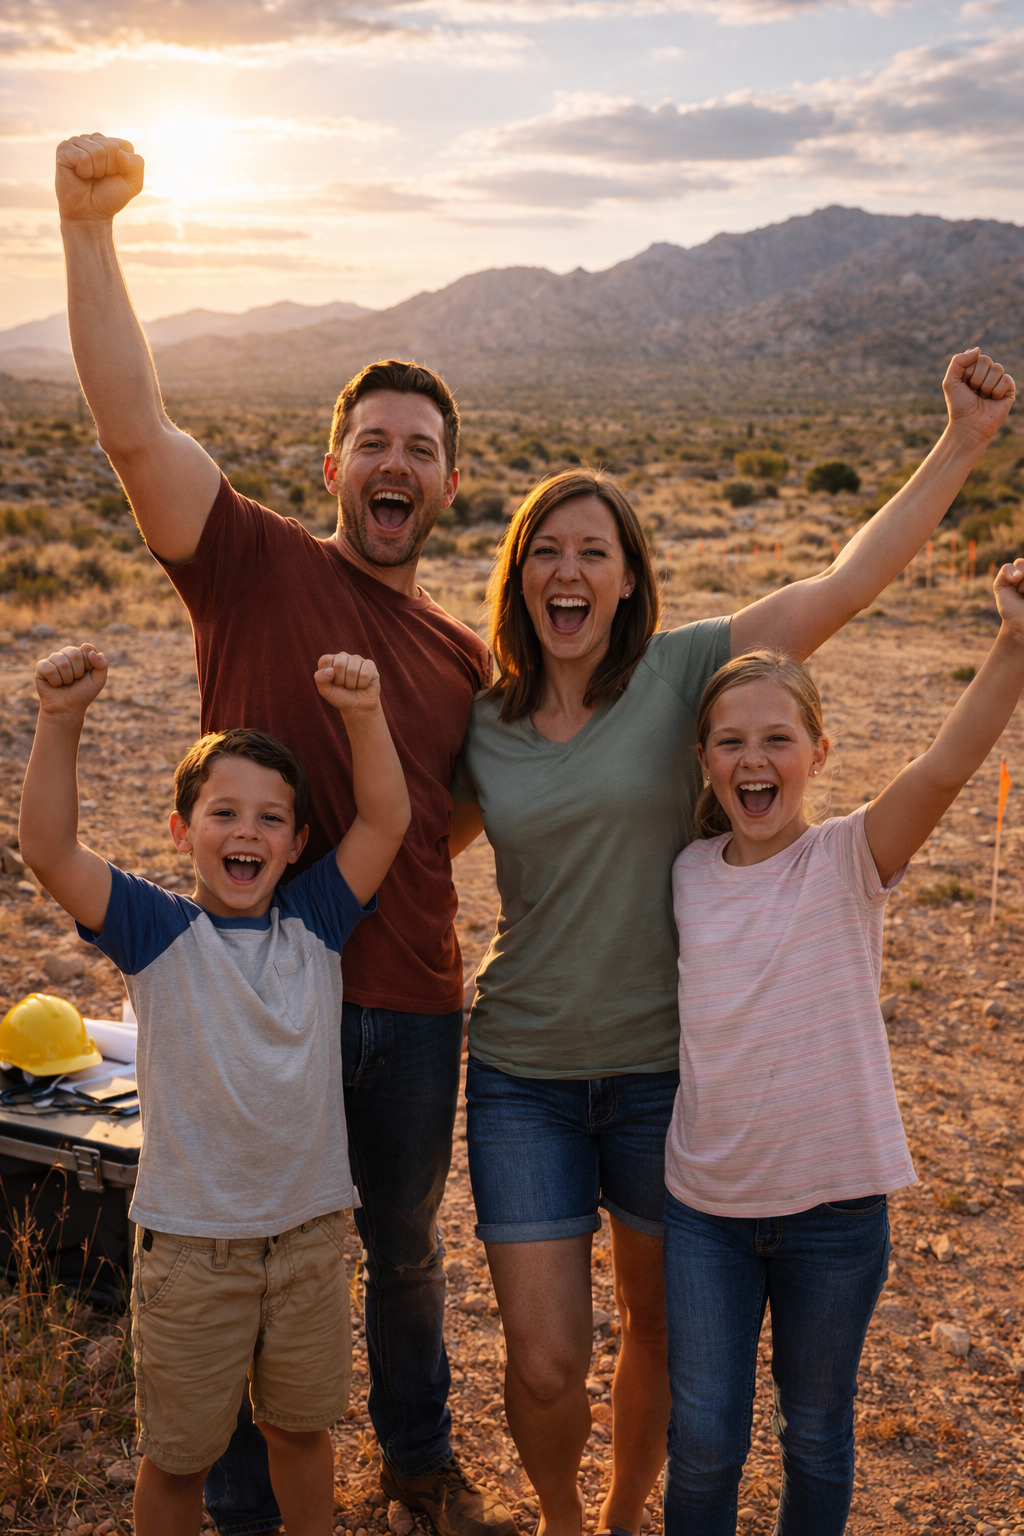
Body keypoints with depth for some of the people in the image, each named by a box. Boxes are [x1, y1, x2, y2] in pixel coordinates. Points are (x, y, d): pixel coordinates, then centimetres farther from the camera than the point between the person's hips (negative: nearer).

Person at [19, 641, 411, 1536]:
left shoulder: (316, 922, -3)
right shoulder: (158, 932, -10)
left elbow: (387, 823, -13)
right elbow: (49, 851, -22)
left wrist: (364, 714, -27)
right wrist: (61, 721, -33)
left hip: (310, 1233, 2)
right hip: (190, 1244, -2)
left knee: (301, 1424, 22)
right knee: (178, 1452, 15)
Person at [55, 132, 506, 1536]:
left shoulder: (467, 657, 7)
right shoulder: (257, 567, -7)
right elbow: (135, 427, -22)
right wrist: (88, 223, -32)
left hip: (412, 1000, 4)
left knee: (404, 1245, 24)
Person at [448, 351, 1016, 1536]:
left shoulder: (682, 671, -7)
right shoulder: (483, 723, 1)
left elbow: (849, 581, -12)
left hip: (665, 1063, -1)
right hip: (524, 1072, 1)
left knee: (659, 1329, 18)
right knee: (544, 1362, 1)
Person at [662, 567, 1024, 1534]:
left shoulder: (850, 859, -12)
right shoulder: (686, 874, -2)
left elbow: (944, 768, -31)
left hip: (834, 1204, -2)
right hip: (705, 1202, 2)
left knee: (817, 1434, 18)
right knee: (703, 1441, 12)